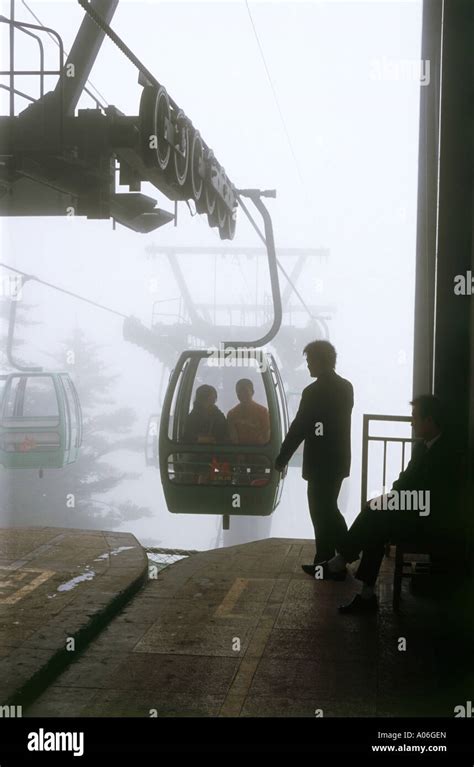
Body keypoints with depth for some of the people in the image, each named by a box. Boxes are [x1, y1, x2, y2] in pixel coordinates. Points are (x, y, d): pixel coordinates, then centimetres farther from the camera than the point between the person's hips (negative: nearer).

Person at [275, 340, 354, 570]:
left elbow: (298, 429, -16)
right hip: (339, 459, 8)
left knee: (321, 512, 3)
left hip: (320, 463, -8)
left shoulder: (313, 391, -18)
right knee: (329, 509, 20)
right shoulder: (346, 387, 6)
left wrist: (281, 459, -8)